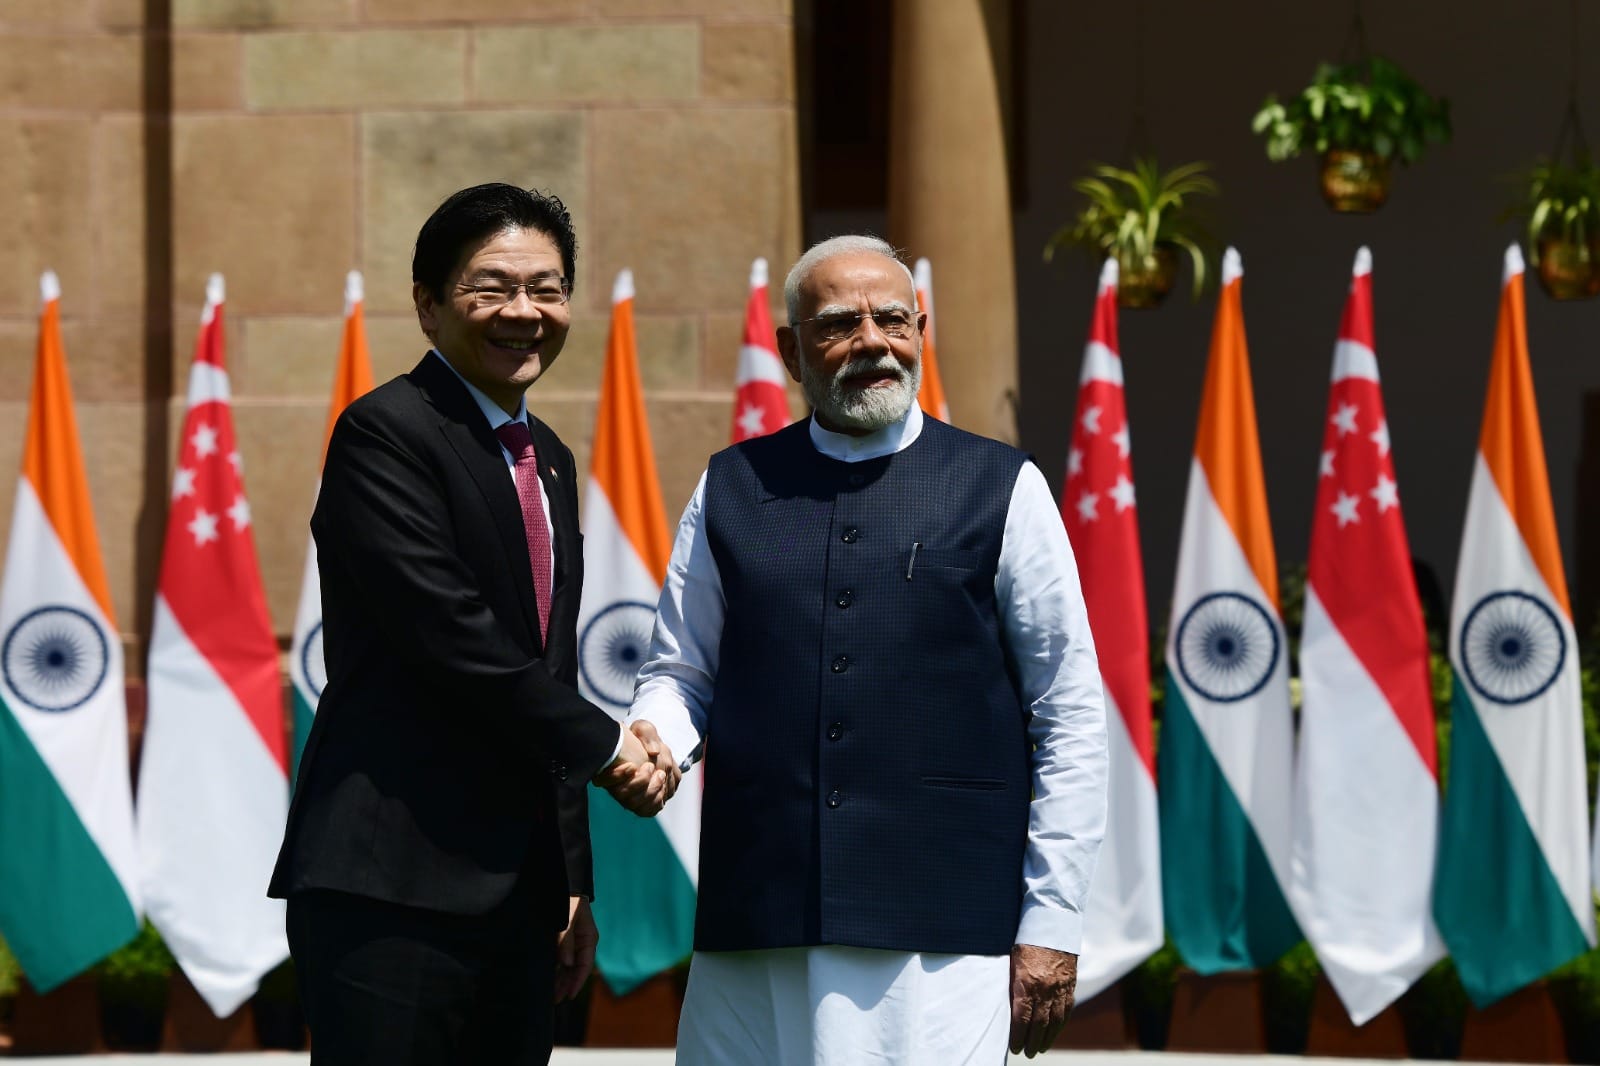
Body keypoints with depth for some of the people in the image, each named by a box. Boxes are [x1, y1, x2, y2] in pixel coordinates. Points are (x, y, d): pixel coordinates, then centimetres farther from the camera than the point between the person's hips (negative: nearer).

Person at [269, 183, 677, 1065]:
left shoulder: (549, 461, 21)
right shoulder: (384, 431, -6)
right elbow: (450, 633, -16)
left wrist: (572, 881, 19)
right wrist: (606, 745, -7)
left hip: (518, 888, 8)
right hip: (392, 887, -8)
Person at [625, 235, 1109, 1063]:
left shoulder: (1002, 489, 5)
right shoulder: (731, 489, 12)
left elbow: (1068, 716, 5)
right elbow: (679, 672, 15)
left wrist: (1051, 926, 0)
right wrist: (649, 740, -9)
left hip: (941, 929, -2)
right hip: (755, 928, 2)